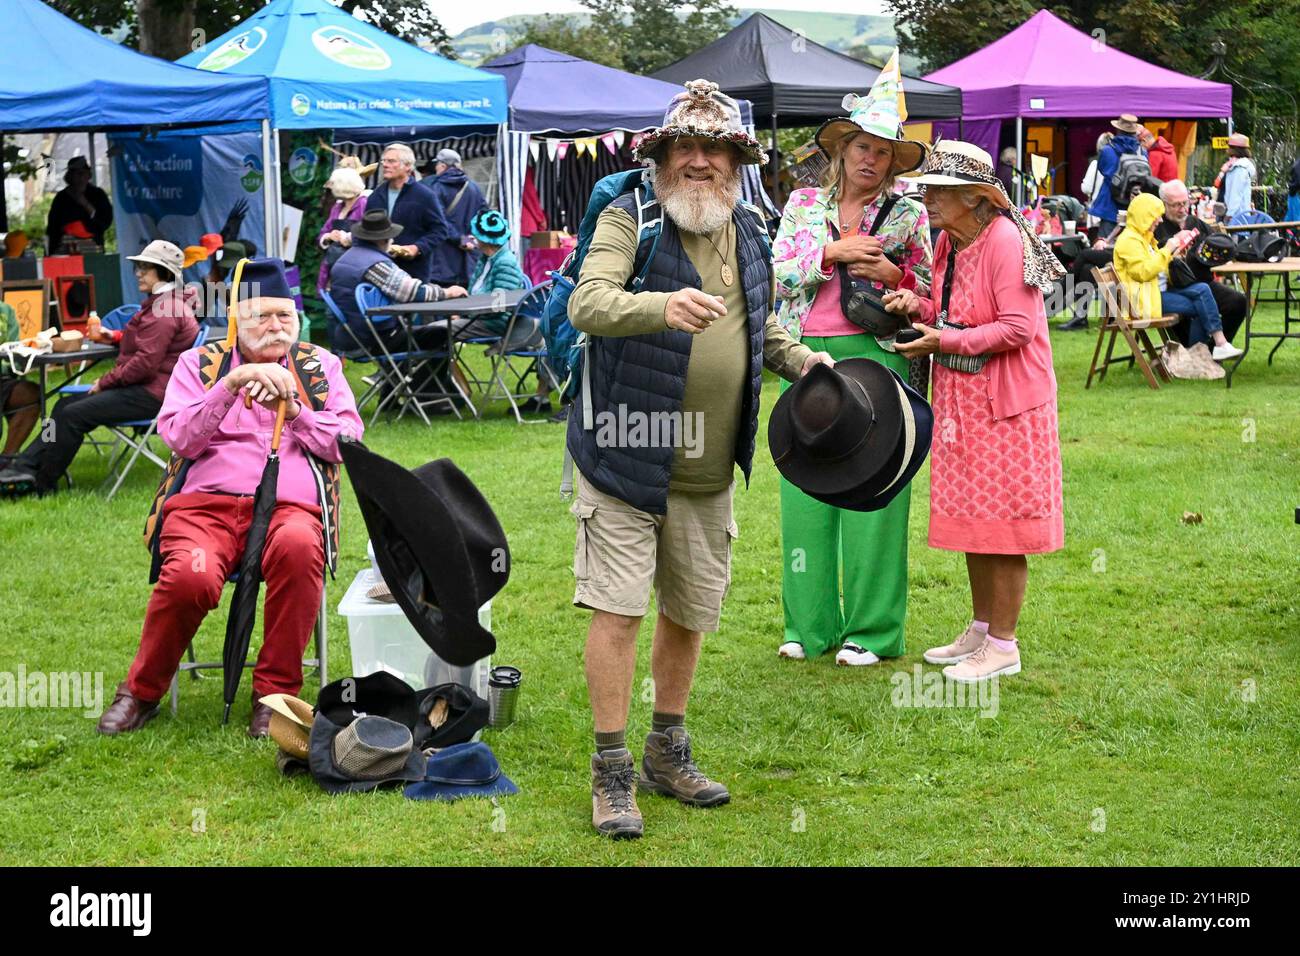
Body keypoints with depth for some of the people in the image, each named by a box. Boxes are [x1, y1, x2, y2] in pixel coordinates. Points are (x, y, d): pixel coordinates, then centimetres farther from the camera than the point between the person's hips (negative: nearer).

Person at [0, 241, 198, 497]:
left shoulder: (165, 309, -17)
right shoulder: (159, 303, 18)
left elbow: (145, 363, -23)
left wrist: (105, 381, -14)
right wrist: (116, 336, 18)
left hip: (150, 394, -11)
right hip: (142, 387, 11)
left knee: (73, 414, -17)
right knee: (65, 405, 8)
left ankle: (42, 485, -8)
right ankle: (26, 466, 0)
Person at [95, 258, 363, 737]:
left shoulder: (318, 365, 20)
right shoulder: (200, 363, 18)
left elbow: (349, 441, 10)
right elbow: (180, 438, 4)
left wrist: (291, 409, -4)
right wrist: (231, 384, -8)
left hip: (290, 507, 0)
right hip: (207, 501, 0)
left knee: (297, 545, -39)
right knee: (190, 575, -35)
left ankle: (275, 691, -23)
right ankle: (142, 691, -9)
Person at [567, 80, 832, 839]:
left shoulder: (749, 232, 9)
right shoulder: (630, 219, -11)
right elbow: (587, 304, -28)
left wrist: (799, 358, 8)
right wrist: (662, 307, -46)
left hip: (708, 471, 6)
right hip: (627, 458, -6)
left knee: (690, 613, 15)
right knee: (617, 609, -5)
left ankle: (668, 756, 31)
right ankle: (612, 771, 6)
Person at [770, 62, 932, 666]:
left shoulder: (909, 216, 6)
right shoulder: (804, 204, 11)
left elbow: (929, 293, 9)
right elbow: (777, 273, 1)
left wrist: (892, 275, -9)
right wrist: (833, 252, -10)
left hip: (875, 359, -2)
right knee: (804, 488, 3)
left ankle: (872, 631, 6)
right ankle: (809, 623, 14)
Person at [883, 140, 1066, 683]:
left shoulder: (1005, 242, -18)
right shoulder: (947, 242, 8)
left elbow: (1017, 328, -23)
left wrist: (944, 341, -20)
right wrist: (918, 306, -1)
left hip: (1006, 400, -9)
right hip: (961, 397, 9)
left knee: (1002, 524, -2)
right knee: (971, 521, 15)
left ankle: (1003, 646, 7)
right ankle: (981, 631, 28)